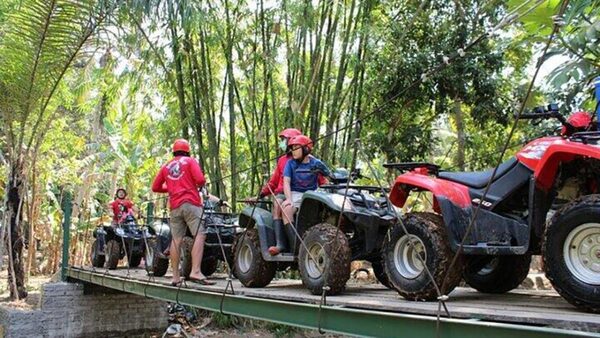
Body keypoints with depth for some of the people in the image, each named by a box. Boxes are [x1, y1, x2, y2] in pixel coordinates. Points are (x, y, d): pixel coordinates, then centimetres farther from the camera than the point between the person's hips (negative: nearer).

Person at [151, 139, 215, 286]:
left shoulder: (166, 166, 20)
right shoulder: (190, 161, 6)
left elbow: (155, 187, 19)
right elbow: (200, 179, -9)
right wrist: (200, 185, 13)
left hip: (174, 206, 6)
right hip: (191, 203, -5)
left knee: (176, 240, 6)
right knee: (200, 235, -12)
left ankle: (175, 277, 7)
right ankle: (195, 272, -26)